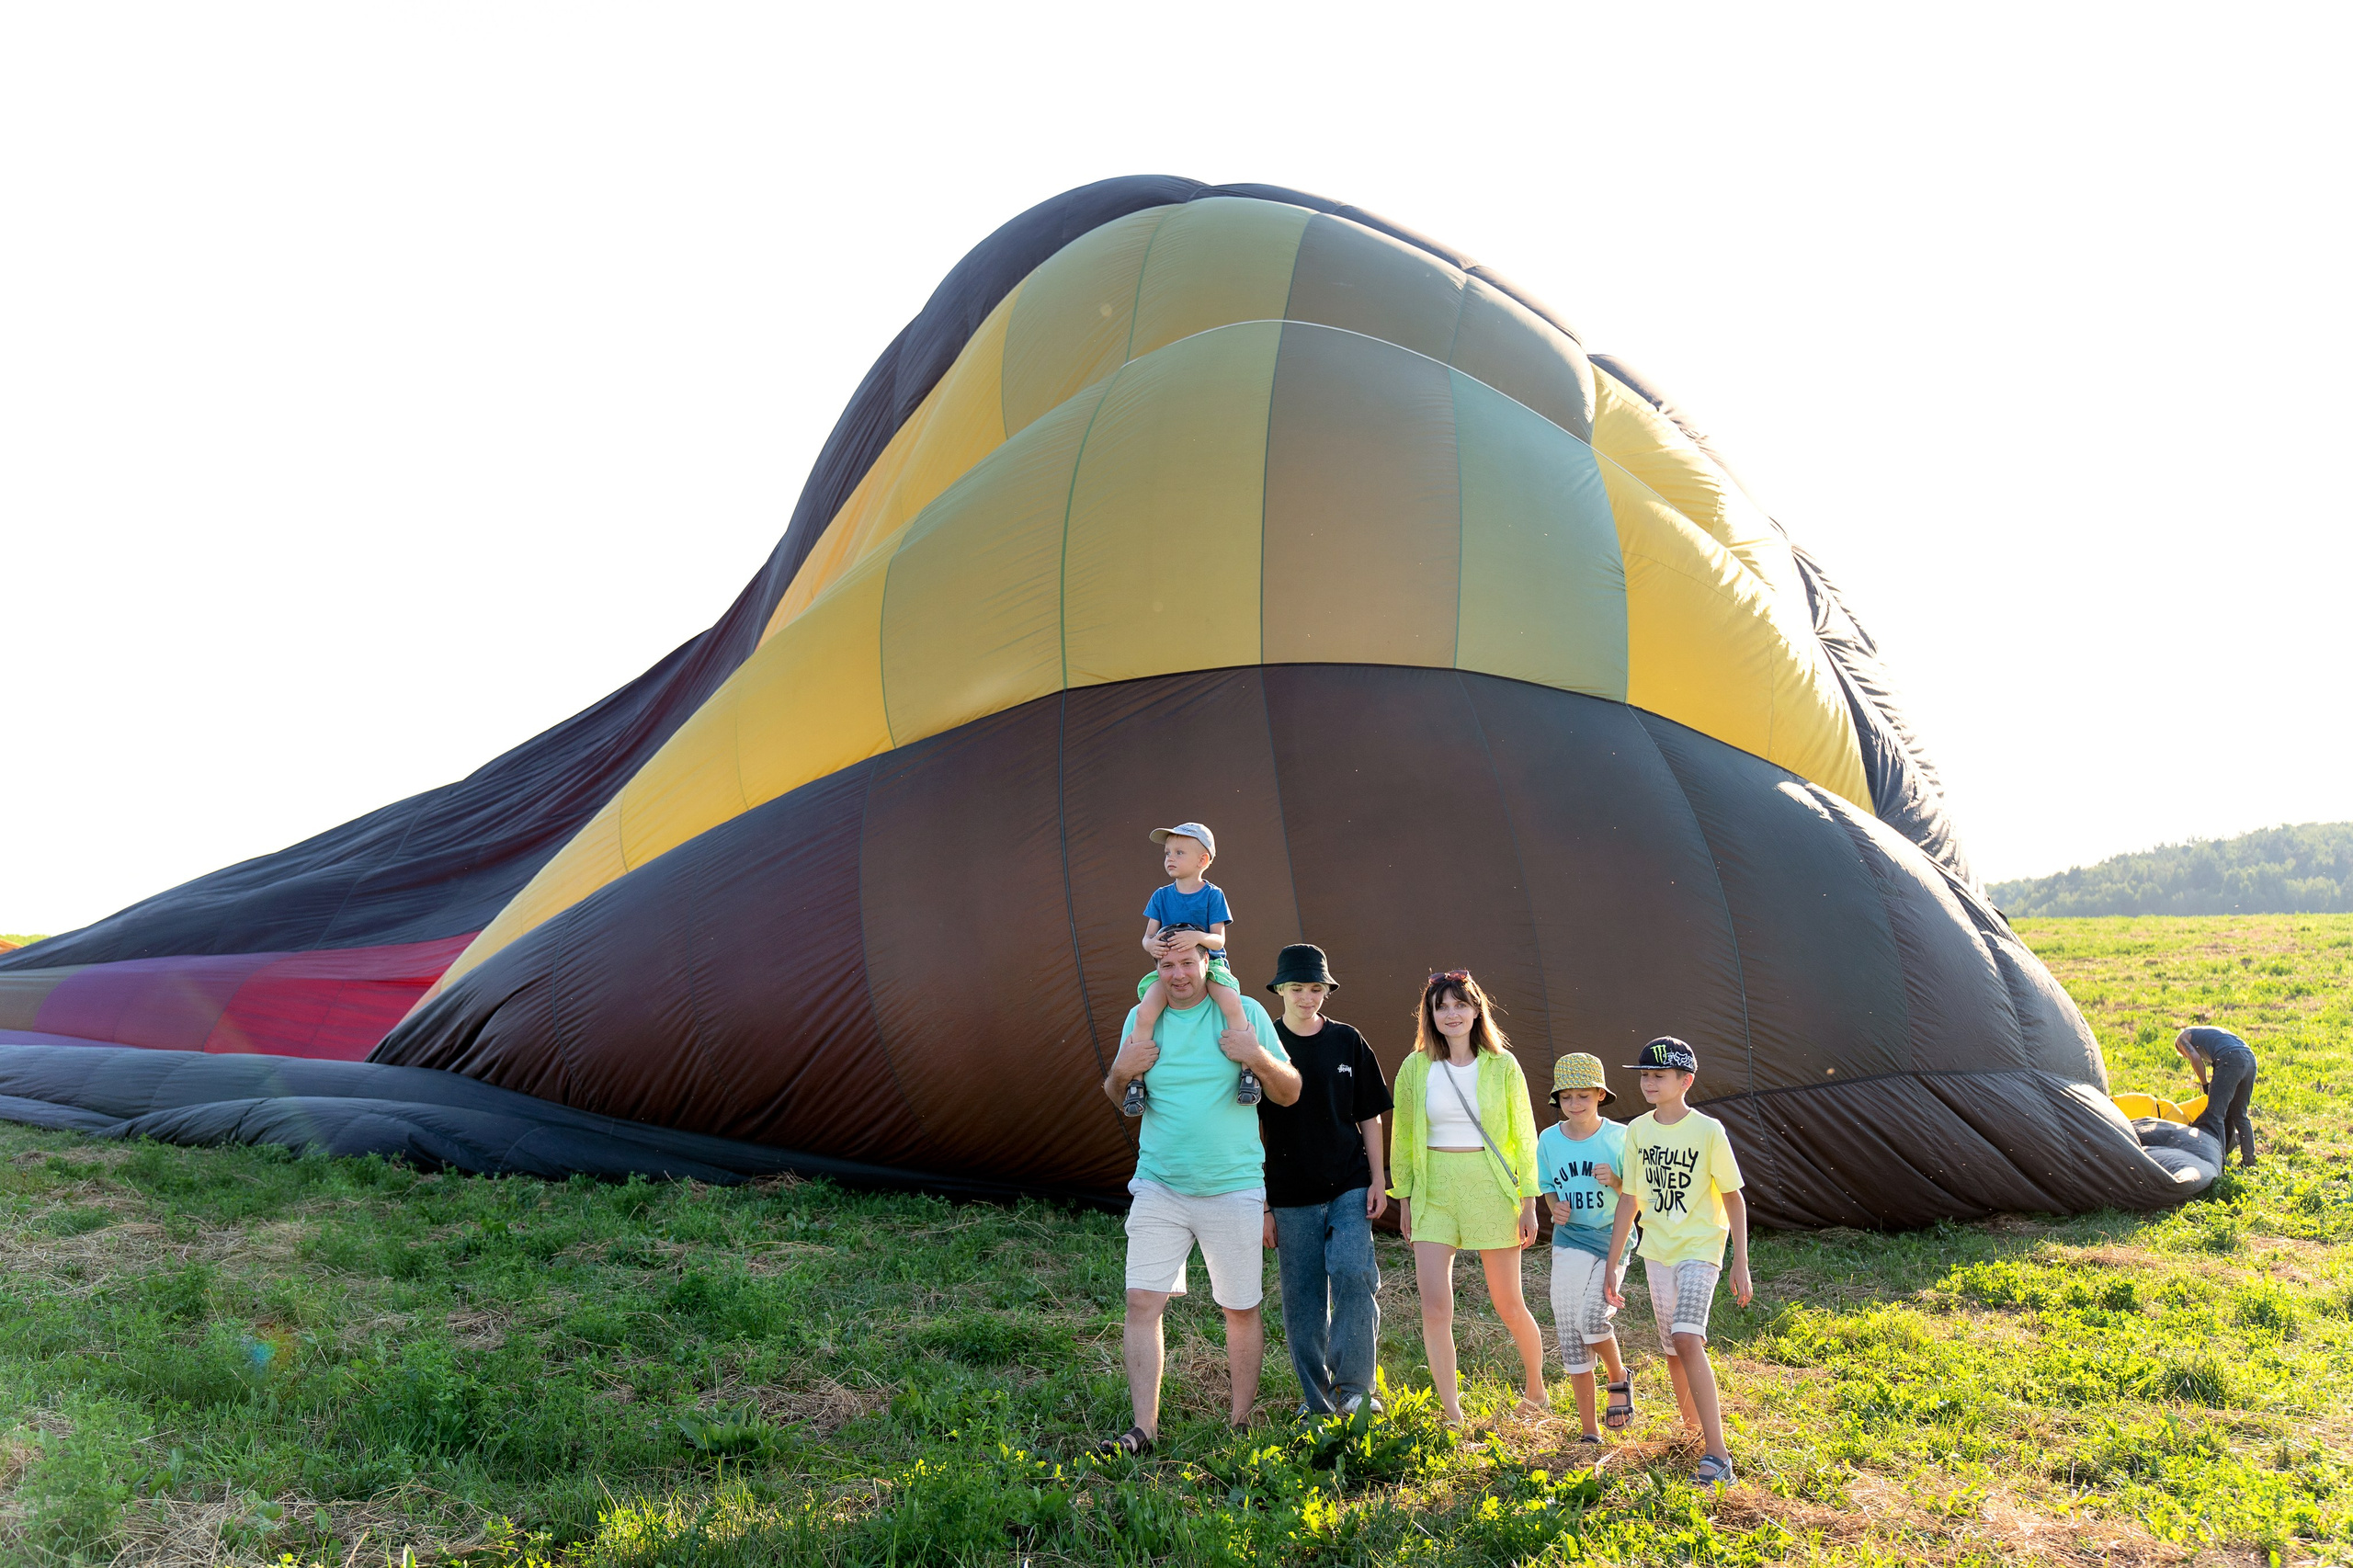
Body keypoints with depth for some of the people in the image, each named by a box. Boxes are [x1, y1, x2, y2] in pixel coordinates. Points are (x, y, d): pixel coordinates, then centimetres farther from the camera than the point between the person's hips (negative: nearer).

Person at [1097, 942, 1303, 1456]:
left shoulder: (1245, 1013, -2)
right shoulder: (1143, 1017, 4)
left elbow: (1290, 1094, 1)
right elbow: (1118, 1099, 14)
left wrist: (1260, 1058, -19)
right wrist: (1121, 1072, -8)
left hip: (1234, 1189, -1)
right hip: (1158, 1187, 2)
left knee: (1242, 1309, 8)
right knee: (1142, 1302, -7)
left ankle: (1242, 1422, 24)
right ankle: (1144, 1427, 0)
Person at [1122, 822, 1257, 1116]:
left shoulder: (1213, 894, -1)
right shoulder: (1161, 896, 8)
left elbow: (1219, 940, -7)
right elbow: (1147, 936, 4)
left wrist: (1198, 937, -31)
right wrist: (1151, 944, -22)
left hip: (1210, 963, -2)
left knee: (1232, 1004, -33)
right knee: (1145, 1011, -27)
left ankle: (1248, 1069, -22)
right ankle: (1136, 1079, -17)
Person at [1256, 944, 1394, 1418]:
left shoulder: (1347, 1041, 4)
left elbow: (1369, 1117, 10)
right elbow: (1252, 1130, 2)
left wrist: (1378, 1180, 2)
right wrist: (1260, 1203, -1)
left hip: (1350, 1186, 0)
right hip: (1291, 1195, 0)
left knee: (1352, 1275, -16)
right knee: (1302, 1298, 4)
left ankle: (1354, 1387, -2)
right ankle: (1316, 1398, 17)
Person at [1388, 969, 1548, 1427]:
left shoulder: (1502, 1065, -2)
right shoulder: (1416, 1068, 1)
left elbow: (1524, 1136, 2)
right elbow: (1402, 1138, 9)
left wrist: (1529, 1203, 0)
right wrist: (1404, 1199, 8)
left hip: (1491, 1189, -1)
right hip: (1434, 1192, 1)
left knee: (1508, 1305, 9)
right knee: (1435, 1307, -7)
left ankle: (1536, 1389, 36)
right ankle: (1452, 1414, 6)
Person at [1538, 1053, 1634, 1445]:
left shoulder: (1619, 1137, -5)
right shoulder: (1549, 1140, 2)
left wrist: (1615, 1181, -19)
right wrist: (1555, 1207, -5)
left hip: (1613, 1239, -3)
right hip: (1570, 1240, 3)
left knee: (1592, 1319, -21)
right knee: (1570, 1333, -1)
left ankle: (1619, 1378, 13)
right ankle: (1589, 1431, 11)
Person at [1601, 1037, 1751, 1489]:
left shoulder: (1708, 1131, -11)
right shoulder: (1637, 1130, 2)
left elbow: (1733, 1198, -4)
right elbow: (1630, 1202, 7)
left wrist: (1741, 1262, -6)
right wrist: (1612, 1266, 7)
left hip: (1700, 1248, -5)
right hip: (1657, 1251, 5)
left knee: (1687, 1338, -21)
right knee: (1673, 1349, 11)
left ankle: (1717, 1455, -19)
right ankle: (1692, 1423, 35)